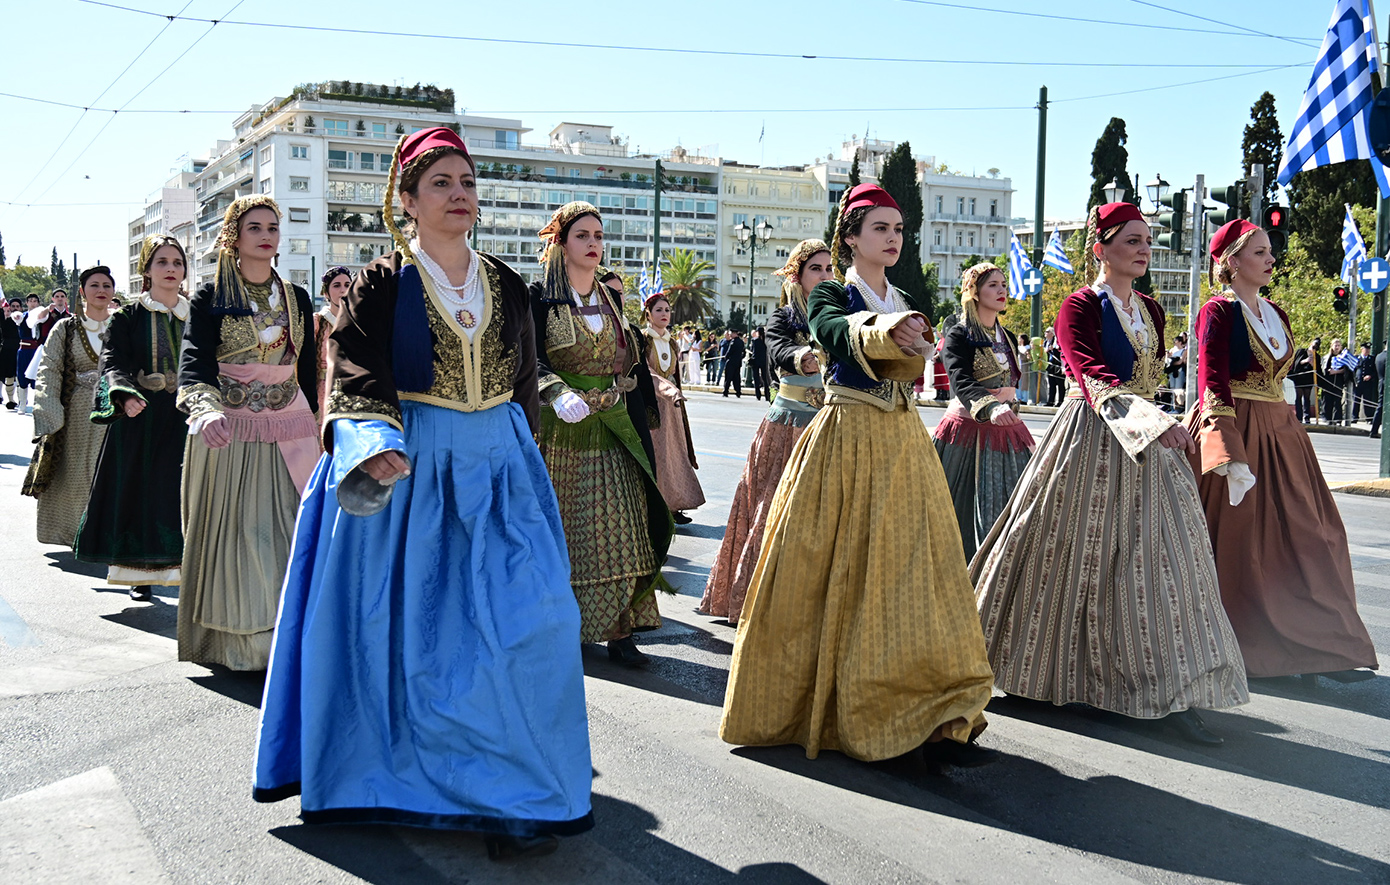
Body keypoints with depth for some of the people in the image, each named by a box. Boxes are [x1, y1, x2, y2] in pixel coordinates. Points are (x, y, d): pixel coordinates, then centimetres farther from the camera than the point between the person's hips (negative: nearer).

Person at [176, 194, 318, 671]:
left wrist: (315, 430, 15)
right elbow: (194, 361, -14)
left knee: (293, 532, -2)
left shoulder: (297, 299, 11)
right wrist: (205, 410, -34)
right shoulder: (210, 297, -1)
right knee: (233, 535, -1)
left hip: (289, 431, 3)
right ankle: (235, 643, 7)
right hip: (227, 431, -3)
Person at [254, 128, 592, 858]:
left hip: (497, 469, 3)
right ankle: (402, 780, 21)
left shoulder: (505, 286, 10)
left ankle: (517, 794, 2)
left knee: (525, 617, -8)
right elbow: (354, 378, -10)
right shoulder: (382, 284, -1)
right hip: (406, 469, -2)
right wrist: (378, 445, -27)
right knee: (412, 626, 3)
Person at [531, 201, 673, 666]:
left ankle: (618, 631, 1)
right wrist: (558, 392, -31)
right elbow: (530, 358, -13)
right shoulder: (541, 297, -1)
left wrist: (644, 416, 14)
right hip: (559, 432, -4)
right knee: (560, 529, 1)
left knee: (618, 529, -1)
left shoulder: (611, 299, 15)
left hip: (614, 432, 4)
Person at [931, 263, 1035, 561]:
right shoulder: (958, 335, -6)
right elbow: (961, 382, -22)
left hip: (1005, 433, 6)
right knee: (962, 514, -4)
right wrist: (989, 407, -39)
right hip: (967, 431, -6)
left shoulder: (1009, 338, 14)